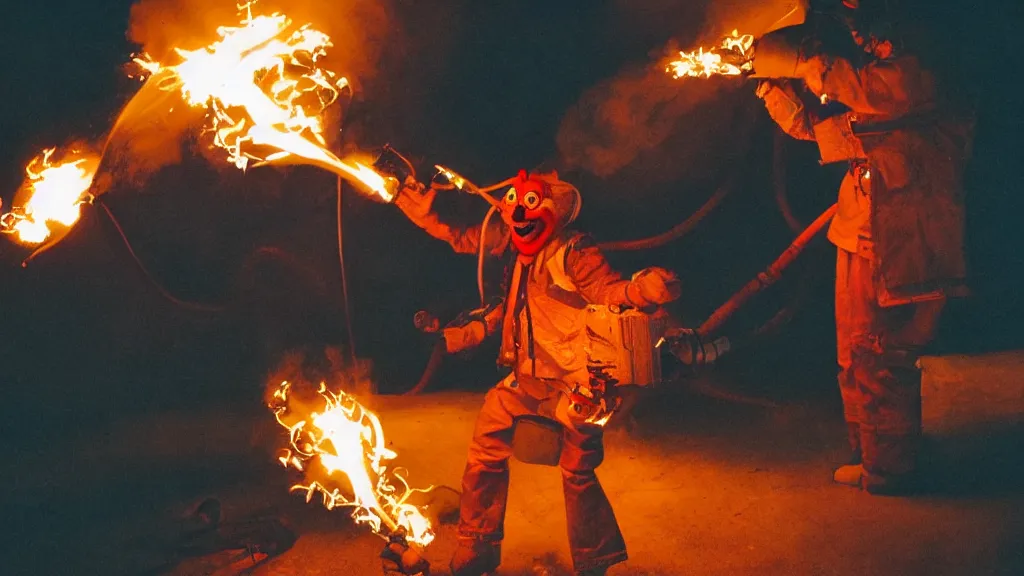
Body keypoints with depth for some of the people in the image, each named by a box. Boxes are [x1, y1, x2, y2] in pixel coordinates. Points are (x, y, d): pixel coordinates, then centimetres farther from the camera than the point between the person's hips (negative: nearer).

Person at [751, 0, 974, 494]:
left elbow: (858, 87, -31)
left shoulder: (912, 72, -11)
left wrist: (807, 59, -18)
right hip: (864, 236, 10)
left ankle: (889, 471, 6)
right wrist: (774, 82, 6)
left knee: (877, 359, -5)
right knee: (858, 356, 17)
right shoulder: (873, 73, 17)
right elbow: (808, 122, 20)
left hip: (902, 244, -10)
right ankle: (871, 458, 29)